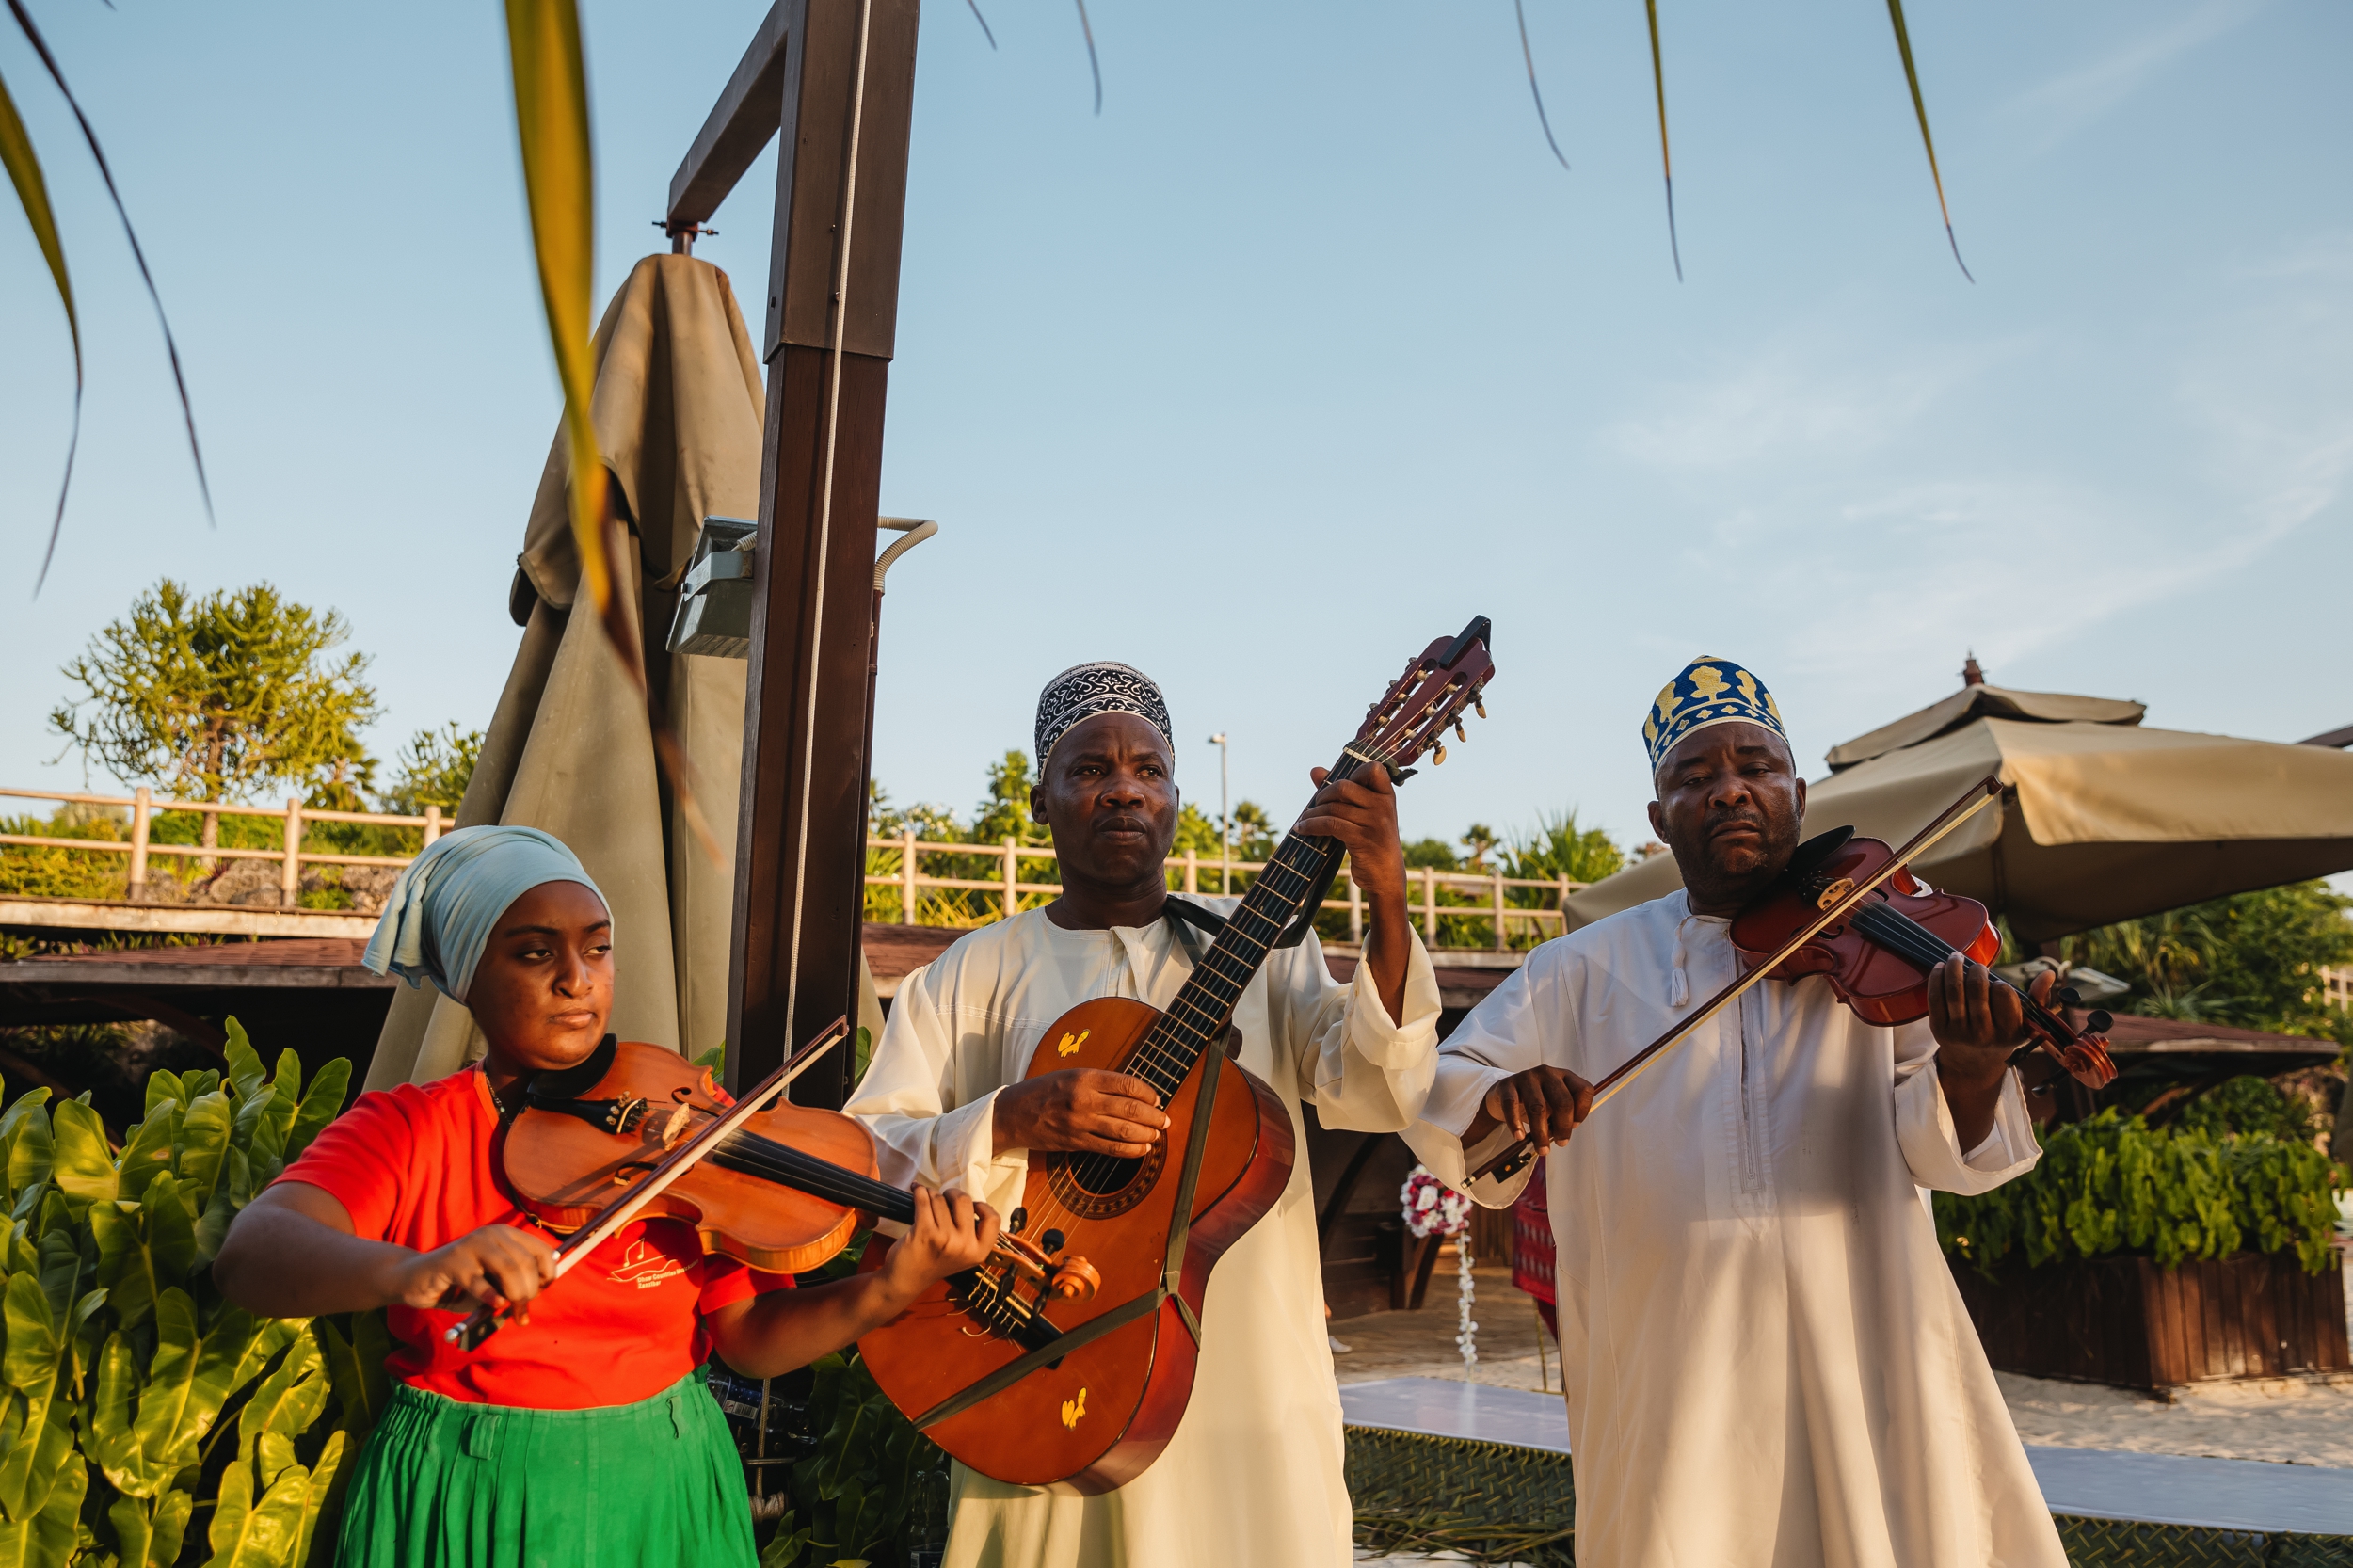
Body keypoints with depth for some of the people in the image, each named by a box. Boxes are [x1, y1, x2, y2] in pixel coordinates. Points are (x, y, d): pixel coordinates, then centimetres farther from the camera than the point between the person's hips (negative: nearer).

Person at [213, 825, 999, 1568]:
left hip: (663, 1494, 2)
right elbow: (248, 1254, -25)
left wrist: (887, 1292, -25)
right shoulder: (407, 1129, -7)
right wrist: (405, 1272, -45)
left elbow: (749, 1337, -7)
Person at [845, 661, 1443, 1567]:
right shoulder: (970, 976, 2)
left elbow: (1379, 1094, -8)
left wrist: (1388, 909, -23)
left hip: (1253, 1391, 1)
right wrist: (1012, 1121, -23)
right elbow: (862, 1160, -6)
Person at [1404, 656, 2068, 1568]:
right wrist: (1498, 1102, -21)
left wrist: (1969, 1068, -30)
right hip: (1669, 1384, 0)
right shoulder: (1587, 969, 6)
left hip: (1862, 1366, 0)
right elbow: (1434, 1098, 2)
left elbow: (1945, 1152, -7)